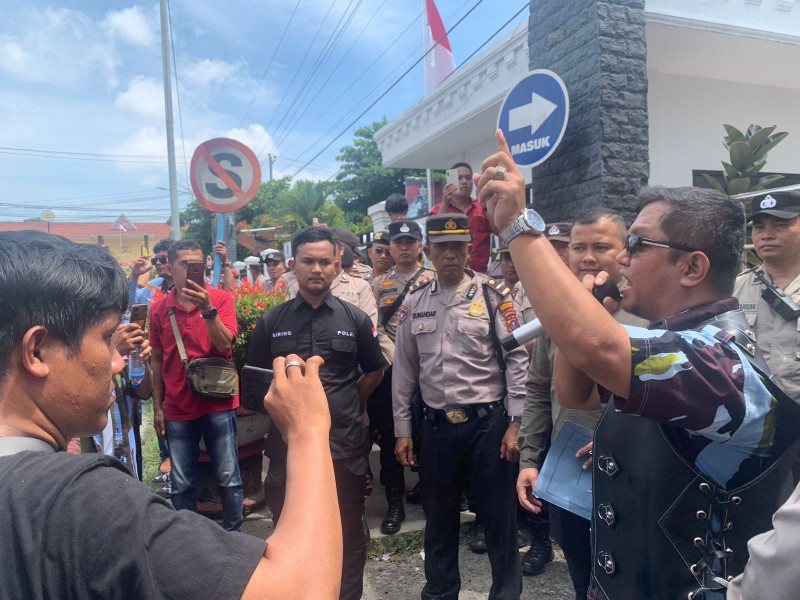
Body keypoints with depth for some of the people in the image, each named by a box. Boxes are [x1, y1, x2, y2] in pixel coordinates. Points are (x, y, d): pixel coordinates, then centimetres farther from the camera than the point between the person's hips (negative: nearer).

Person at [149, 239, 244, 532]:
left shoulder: (220, 298, -2)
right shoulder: (159, 308, 4)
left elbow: (225, 344, -13)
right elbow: (157, 359, 9)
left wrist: (207, 309, -26)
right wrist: (157, 407, 9)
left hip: (218, 404, -2)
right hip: (177, 409, 2)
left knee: (228, 478, 5)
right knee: (181, 485, 10)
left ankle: (233, 534, 22)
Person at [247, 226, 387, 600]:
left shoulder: (356, 319, 1)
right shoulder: (271, 322, 2)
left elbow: (374, 372, 11)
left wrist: (346, 408, 6)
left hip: (345, 444, 0)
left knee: (348, 536, 14)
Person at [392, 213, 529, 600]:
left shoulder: (493, 295, -4)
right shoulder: (414, 302, 5)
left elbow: (517, 360, -5)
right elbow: (404, 370, 8)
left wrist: (515, 423, -9)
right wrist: (402, 430, 8)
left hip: (488, 423, -3)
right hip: (436, 426, 3)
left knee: (499, 518, 8)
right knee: (438, 519, 18)